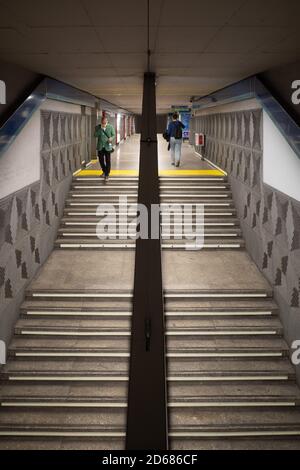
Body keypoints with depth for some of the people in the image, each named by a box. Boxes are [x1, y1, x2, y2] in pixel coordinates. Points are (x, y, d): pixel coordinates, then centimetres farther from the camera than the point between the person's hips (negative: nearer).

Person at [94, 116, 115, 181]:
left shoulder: (110, 127, -3)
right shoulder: (97, 127, -1)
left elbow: (113, 135, 4)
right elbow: (95, 135, -9)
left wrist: (111, 138, -19)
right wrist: (100, 129, -20)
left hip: (108, 146, -2)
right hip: (100, 147, 2)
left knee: (107, 161, -2)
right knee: (101, 160, 12)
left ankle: (107, 174, 6)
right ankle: (104, 171, 36)